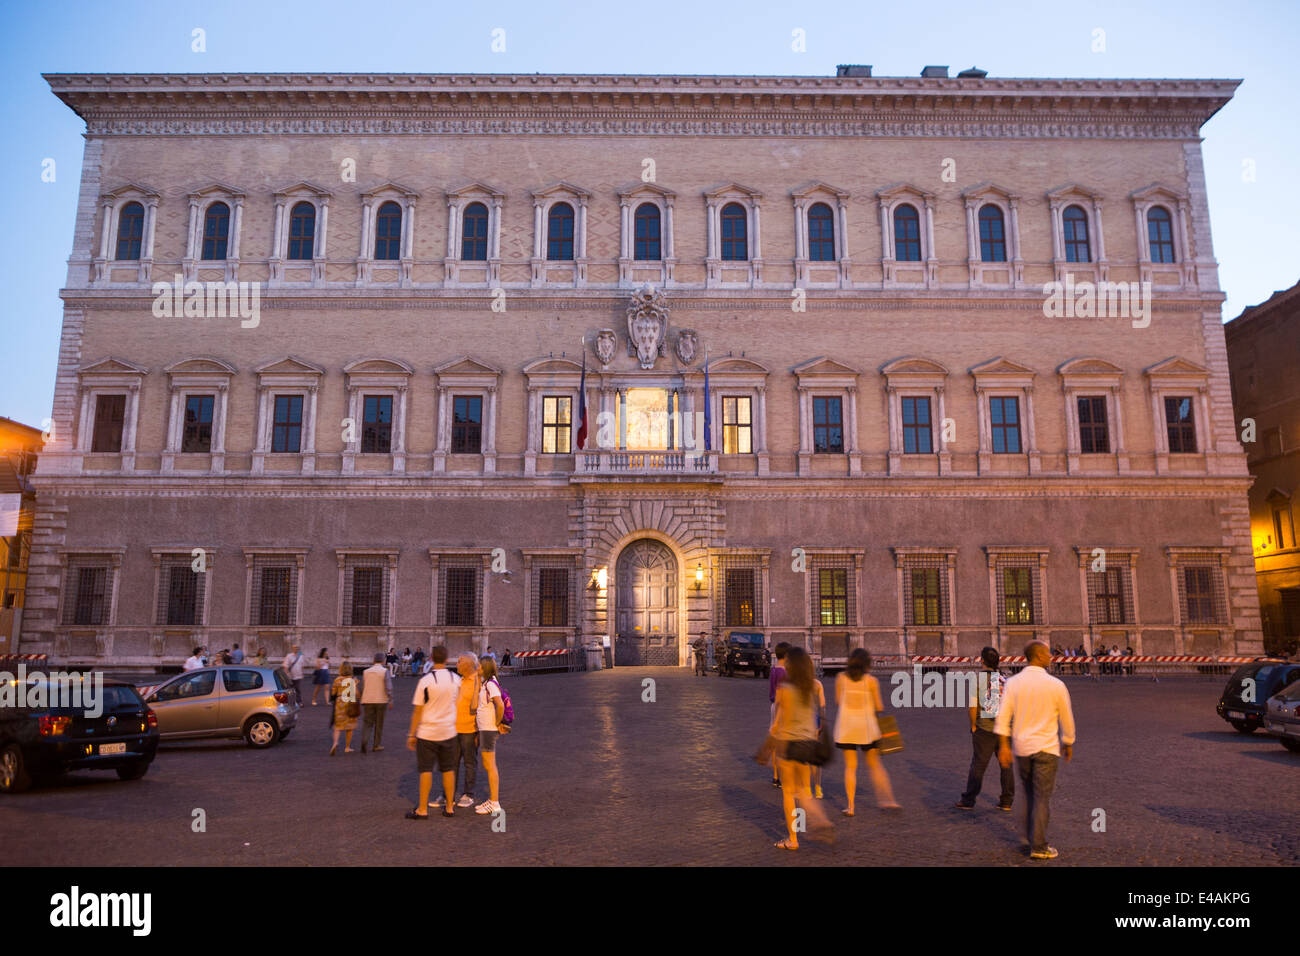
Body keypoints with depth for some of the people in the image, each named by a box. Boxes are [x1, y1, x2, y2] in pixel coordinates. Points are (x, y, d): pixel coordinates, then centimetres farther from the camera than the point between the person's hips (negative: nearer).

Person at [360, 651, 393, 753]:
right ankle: (377, 745, 14)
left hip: (368, 701, 2)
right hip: (381, 701, -2)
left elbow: (362, 688, 8)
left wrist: (362, 700, 20)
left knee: (367, 723, 7)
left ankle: (364, 741, -16)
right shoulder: (385, 671, -6)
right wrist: (391, 700, -10)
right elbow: (388, 687, -13)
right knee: (379, 724, 10)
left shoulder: (366, 671, 5)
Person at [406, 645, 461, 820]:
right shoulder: (456, 680, -1)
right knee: (448, 770, 11)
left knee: (426, 770, 3)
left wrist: (412, 734, -2)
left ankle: (422, 810, 8)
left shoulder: (425, 681, -14)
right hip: (449, 732, 4)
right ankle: (449, 807, 18)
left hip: (427, 733, -4)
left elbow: (417, 711, -11)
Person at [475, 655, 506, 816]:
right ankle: (492, 799, 22)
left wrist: (497, 723, -18)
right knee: (489, 765, 14)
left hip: (489, 729, -10)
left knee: (490, 766, -4)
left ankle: (494, 803, 1)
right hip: (484, 729, 10)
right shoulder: (485, 682, 12)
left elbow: (500, 705, -29)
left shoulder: (491, 684, -18)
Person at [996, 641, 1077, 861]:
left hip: (1021, 747, 4)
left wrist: (1004, 746, -4)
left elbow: (1003, 717, -8)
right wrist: (1068, 744, 16)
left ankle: (1031, 836, 30)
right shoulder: (1056, 685, -9)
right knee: (1042, 798, 3)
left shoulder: (1013, 683, -2)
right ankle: (1038, 847, 5)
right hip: (1046, 747, -3)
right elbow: (1066, 719, 1)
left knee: (1030, 793, 21)